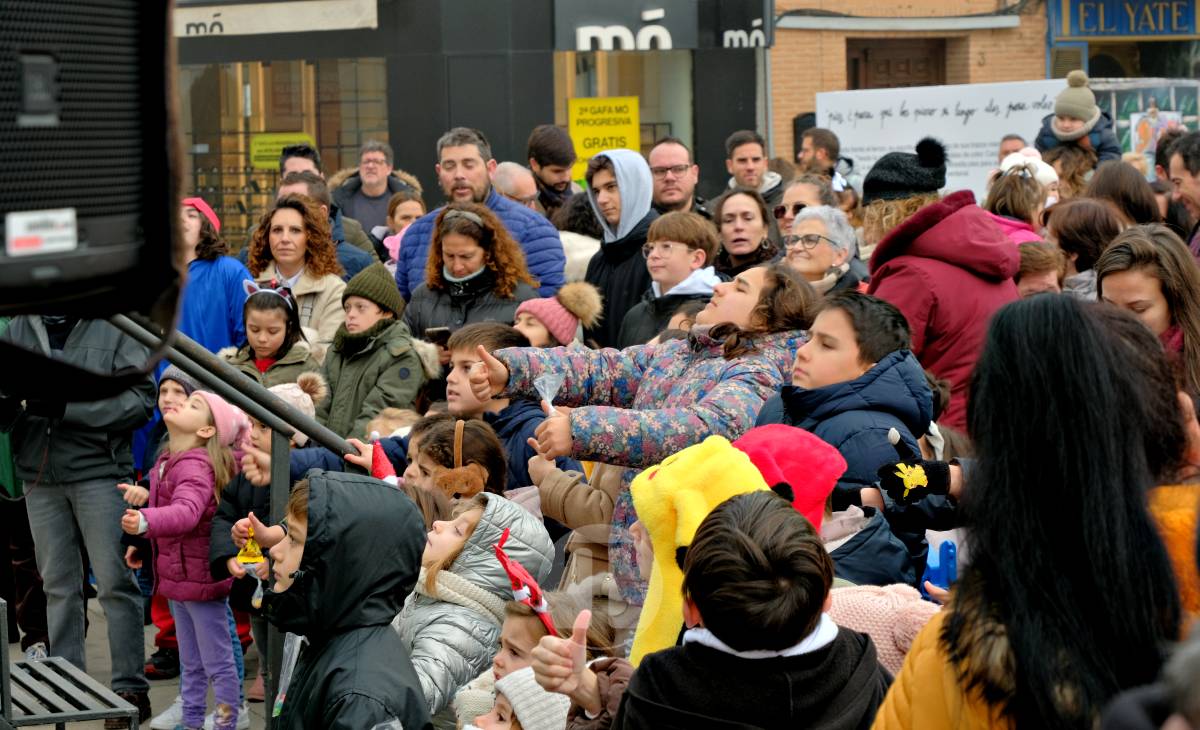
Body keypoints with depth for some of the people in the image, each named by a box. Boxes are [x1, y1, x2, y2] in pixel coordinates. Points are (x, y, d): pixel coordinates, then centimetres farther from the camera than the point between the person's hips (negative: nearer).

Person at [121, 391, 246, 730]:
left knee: (218, 664, 2)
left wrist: (144, 522, -58)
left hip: (199, 577, -10)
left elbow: (186, 511, -42)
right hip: (177, 575, 10)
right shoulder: (167, 461, 7)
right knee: (191, 664, 23)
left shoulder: (195, 466, -23)